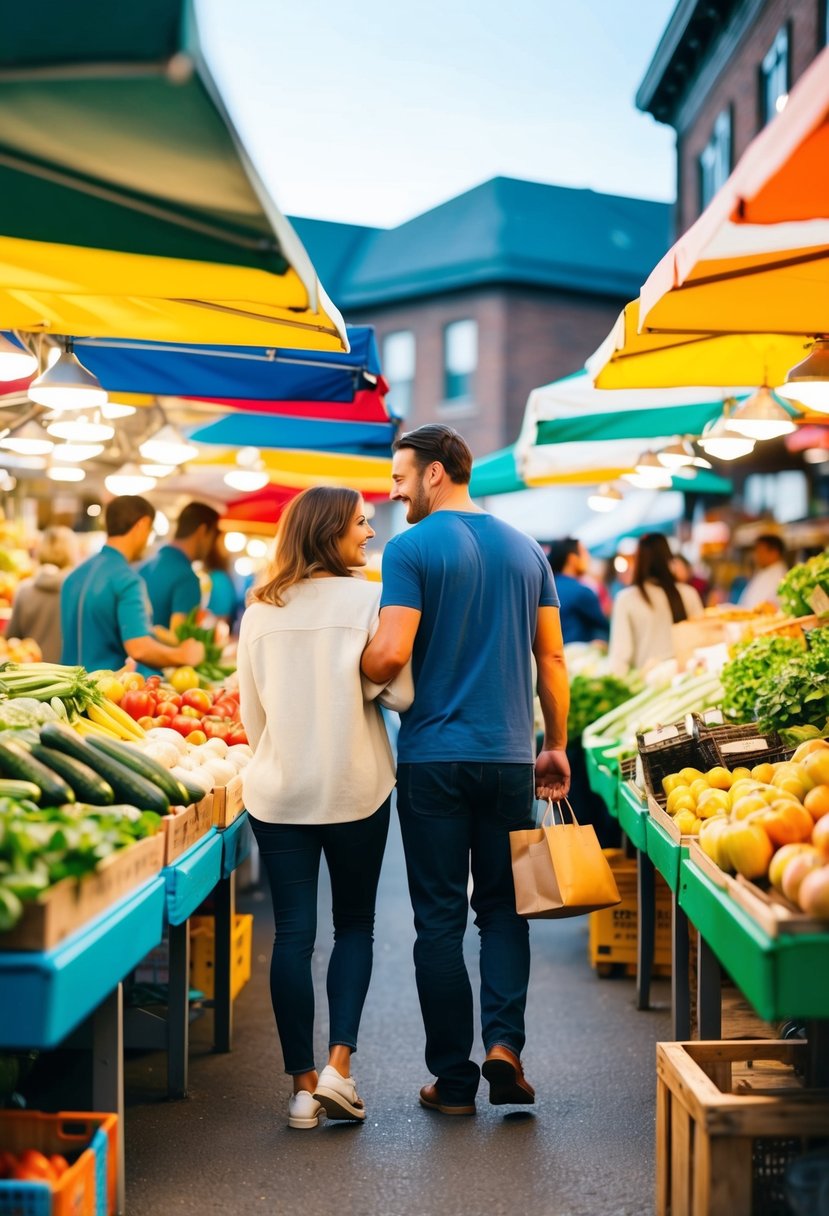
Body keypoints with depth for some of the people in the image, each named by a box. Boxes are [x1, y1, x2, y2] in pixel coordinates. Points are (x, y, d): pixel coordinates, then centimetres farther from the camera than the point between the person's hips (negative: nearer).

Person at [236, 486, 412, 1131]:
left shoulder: (259, 612, 5)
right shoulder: (367, 599, -7)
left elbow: (251, 713, 12)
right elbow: (400, 692, -12)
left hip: (278, 791, 3)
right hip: (355, 788, -3)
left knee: (293, 933, 6)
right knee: (355, 925, 12)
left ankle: (303, 1086, 9)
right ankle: (339, 1065, 1)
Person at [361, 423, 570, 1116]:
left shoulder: (412, 549, -7)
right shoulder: (526, 550, 9)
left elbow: (390, 653, -18)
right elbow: (552, 657, 10)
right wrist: (557, 746, 18)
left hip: (433, 757, -4)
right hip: (510, 756, 4)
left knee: (440, 917, 5)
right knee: (503, 905, 15)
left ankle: (454, 1081, 10)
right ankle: (504, 1041, -3)